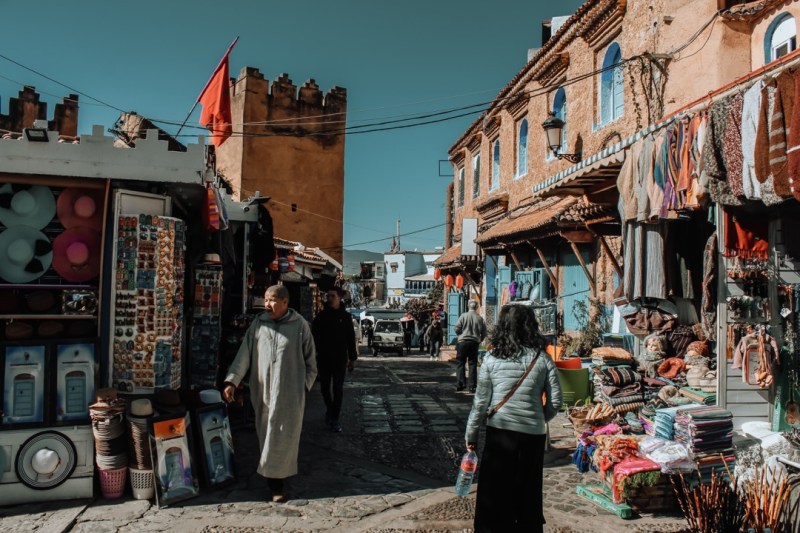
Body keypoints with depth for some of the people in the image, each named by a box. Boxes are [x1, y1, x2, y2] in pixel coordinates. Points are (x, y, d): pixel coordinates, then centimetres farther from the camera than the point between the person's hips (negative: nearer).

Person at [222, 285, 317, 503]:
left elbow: (311, 360, 3)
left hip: (290, 393, -3)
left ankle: (276, 482, 8)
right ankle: (276, 483, 21)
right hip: (262, 391, 3)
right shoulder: (258, 323, 3)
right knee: (266, 435, 9)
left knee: (284, 437, -1)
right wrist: (232, 381, -7)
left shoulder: (300, 325, -3)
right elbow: (244, 354, 0)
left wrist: (305, 385, -1)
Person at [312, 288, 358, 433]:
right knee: (325, 387, 11)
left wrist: (352, 358, 2)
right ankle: (330, 409, 37)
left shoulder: (345, 316, 1)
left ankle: (334, 419, 7)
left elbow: (351, 338, 3)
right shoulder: (321, 315, 1)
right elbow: (314, 335, -1)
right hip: (324, 358, 1)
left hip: (340, 359, -1)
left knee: (338, 389, 0)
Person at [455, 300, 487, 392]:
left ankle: (460, 384, 0)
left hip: (463, 341, -2)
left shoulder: (464, 316, -7)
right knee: (473, 364, 9)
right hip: (474, 343, 2)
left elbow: (457, 328, -9)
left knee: (460, 363, 7)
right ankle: (472, 386, 8)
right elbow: (484, 332, 1)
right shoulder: (480, 318, -1)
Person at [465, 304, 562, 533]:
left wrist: (471, 435, 7)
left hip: (500, 431, -1)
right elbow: (555, 401, -1)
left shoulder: (491, 359, -4)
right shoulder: (542, 358, -2)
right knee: (528, 493, 16)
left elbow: (481, 402, -3)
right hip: (533, 434, 1)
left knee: (494, 492, 11)